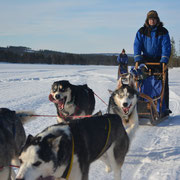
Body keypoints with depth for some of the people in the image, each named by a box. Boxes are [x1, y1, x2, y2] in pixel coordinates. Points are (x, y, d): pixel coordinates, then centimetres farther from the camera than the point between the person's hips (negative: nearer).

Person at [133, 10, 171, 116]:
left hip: (160, 60, 0)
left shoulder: (163, 32, -2)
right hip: (146, 60, 1)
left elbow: (166, 47, -11)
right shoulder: (142, 32, 2)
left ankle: (165, 108, 5)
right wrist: (138, 59, -17)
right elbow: (137, 46, -4)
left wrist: (164, 61, -23)